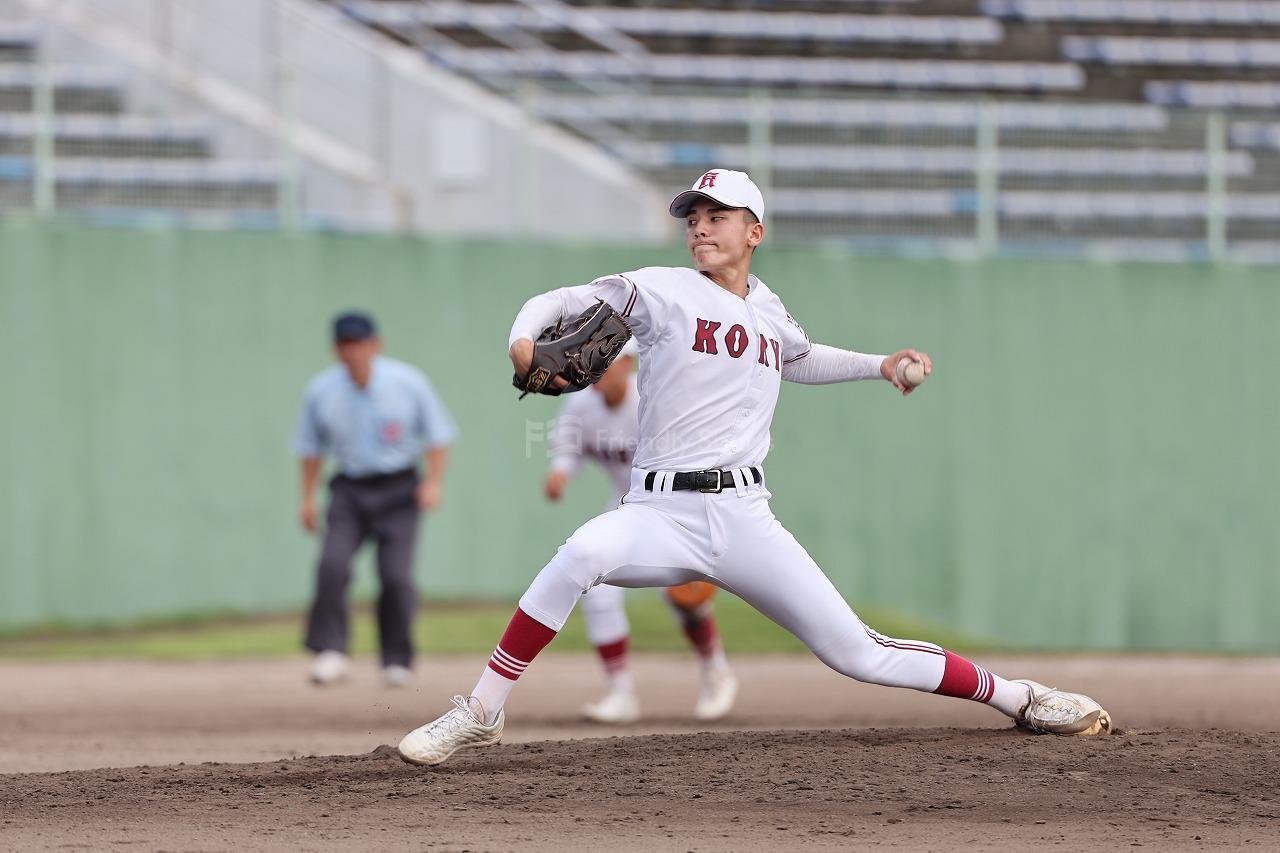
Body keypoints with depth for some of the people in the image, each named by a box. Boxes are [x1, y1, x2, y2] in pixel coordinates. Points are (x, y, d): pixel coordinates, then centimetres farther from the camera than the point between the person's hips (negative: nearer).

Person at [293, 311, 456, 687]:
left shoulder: (408, 383, -8)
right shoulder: (321, 391, -3)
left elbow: (437, 434, 1)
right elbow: (310, 447, 11)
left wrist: (432, 482, -12)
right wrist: (307, 498, 6)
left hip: (398, 490, -2)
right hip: (350, 490, 2)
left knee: (396, 574, -10)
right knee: (332, 565, -18)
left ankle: (397, 660, 6)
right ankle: (331, 652, -13)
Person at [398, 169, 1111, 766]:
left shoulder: (766, 307, 17)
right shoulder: (663, 291, 2)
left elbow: (798, 358, 40)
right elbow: (563, 303, -2)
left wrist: (879, 365, 29)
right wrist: (526, 338, -24)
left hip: (745, 517, 3)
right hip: (662, 515, -3)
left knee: (857, 652, -2)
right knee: (584, 552, -36)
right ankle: (481, 716, -28)